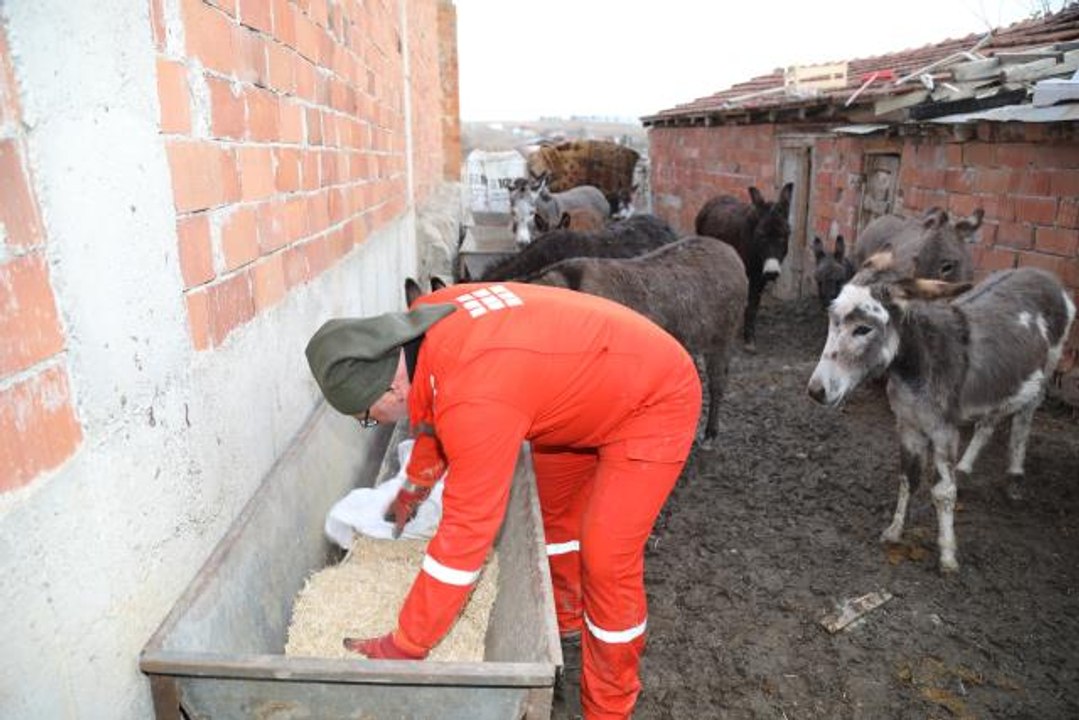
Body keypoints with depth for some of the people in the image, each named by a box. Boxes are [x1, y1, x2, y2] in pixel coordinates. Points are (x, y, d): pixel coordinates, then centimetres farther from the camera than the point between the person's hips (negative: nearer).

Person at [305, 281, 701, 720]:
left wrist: (403, 646, -20)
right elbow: (441, 411, 8)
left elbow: (465, 534, -32)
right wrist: (413, 486, 22)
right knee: (553, 509, 20)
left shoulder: (479, 400, -40)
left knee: (606, 560, -8)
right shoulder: (426, 320, -13)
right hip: (590, 387, 9)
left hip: (655, 399, -9)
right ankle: (566, 625, 43)